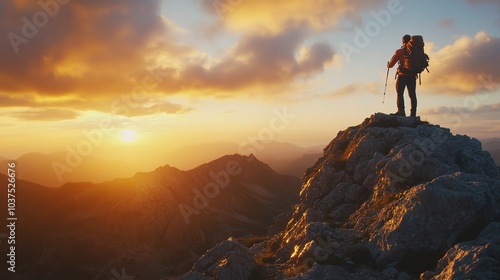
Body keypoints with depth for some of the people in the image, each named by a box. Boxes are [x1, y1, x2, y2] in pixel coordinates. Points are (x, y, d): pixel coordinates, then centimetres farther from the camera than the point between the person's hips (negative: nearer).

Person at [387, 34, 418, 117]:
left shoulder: (399, 52, -4)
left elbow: (391, 64, -2)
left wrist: (388, 64, 19)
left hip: (402, 76, -4)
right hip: (412, 76, 4)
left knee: (400, 94, -1)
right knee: (412, 95, 5)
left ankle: (401, 111, -12)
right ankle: (413, 113, 2)